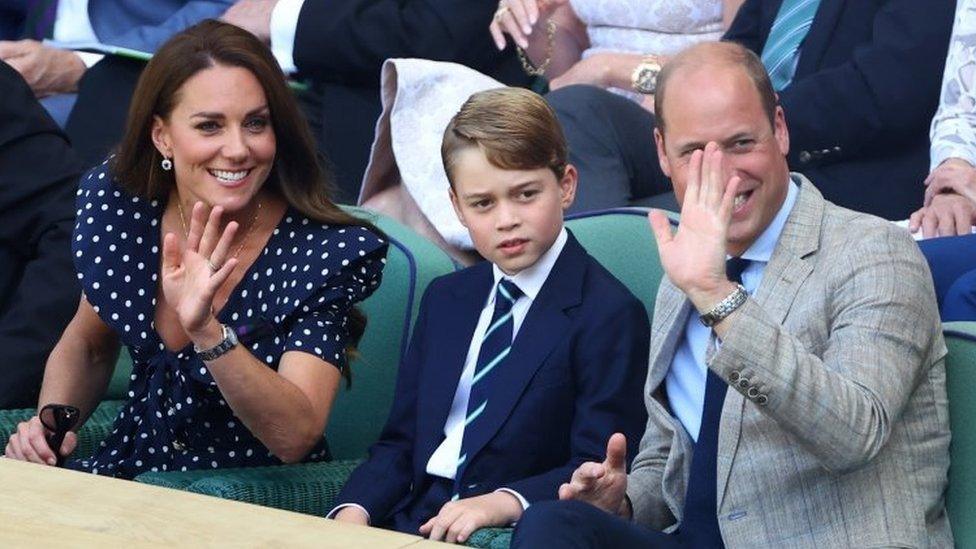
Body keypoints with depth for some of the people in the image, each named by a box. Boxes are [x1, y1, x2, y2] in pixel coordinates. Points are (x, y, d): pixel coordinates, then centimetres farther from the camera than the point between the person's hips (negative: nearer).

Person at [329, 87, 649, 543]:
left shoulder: (609, 314, -4)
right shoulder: (445, 299, 19)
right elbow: (399, 441, 15)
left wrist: (504, 502, -24)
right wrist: (354, 510, -3)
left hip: (511, 536, -6)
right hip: (413, 522, 6)